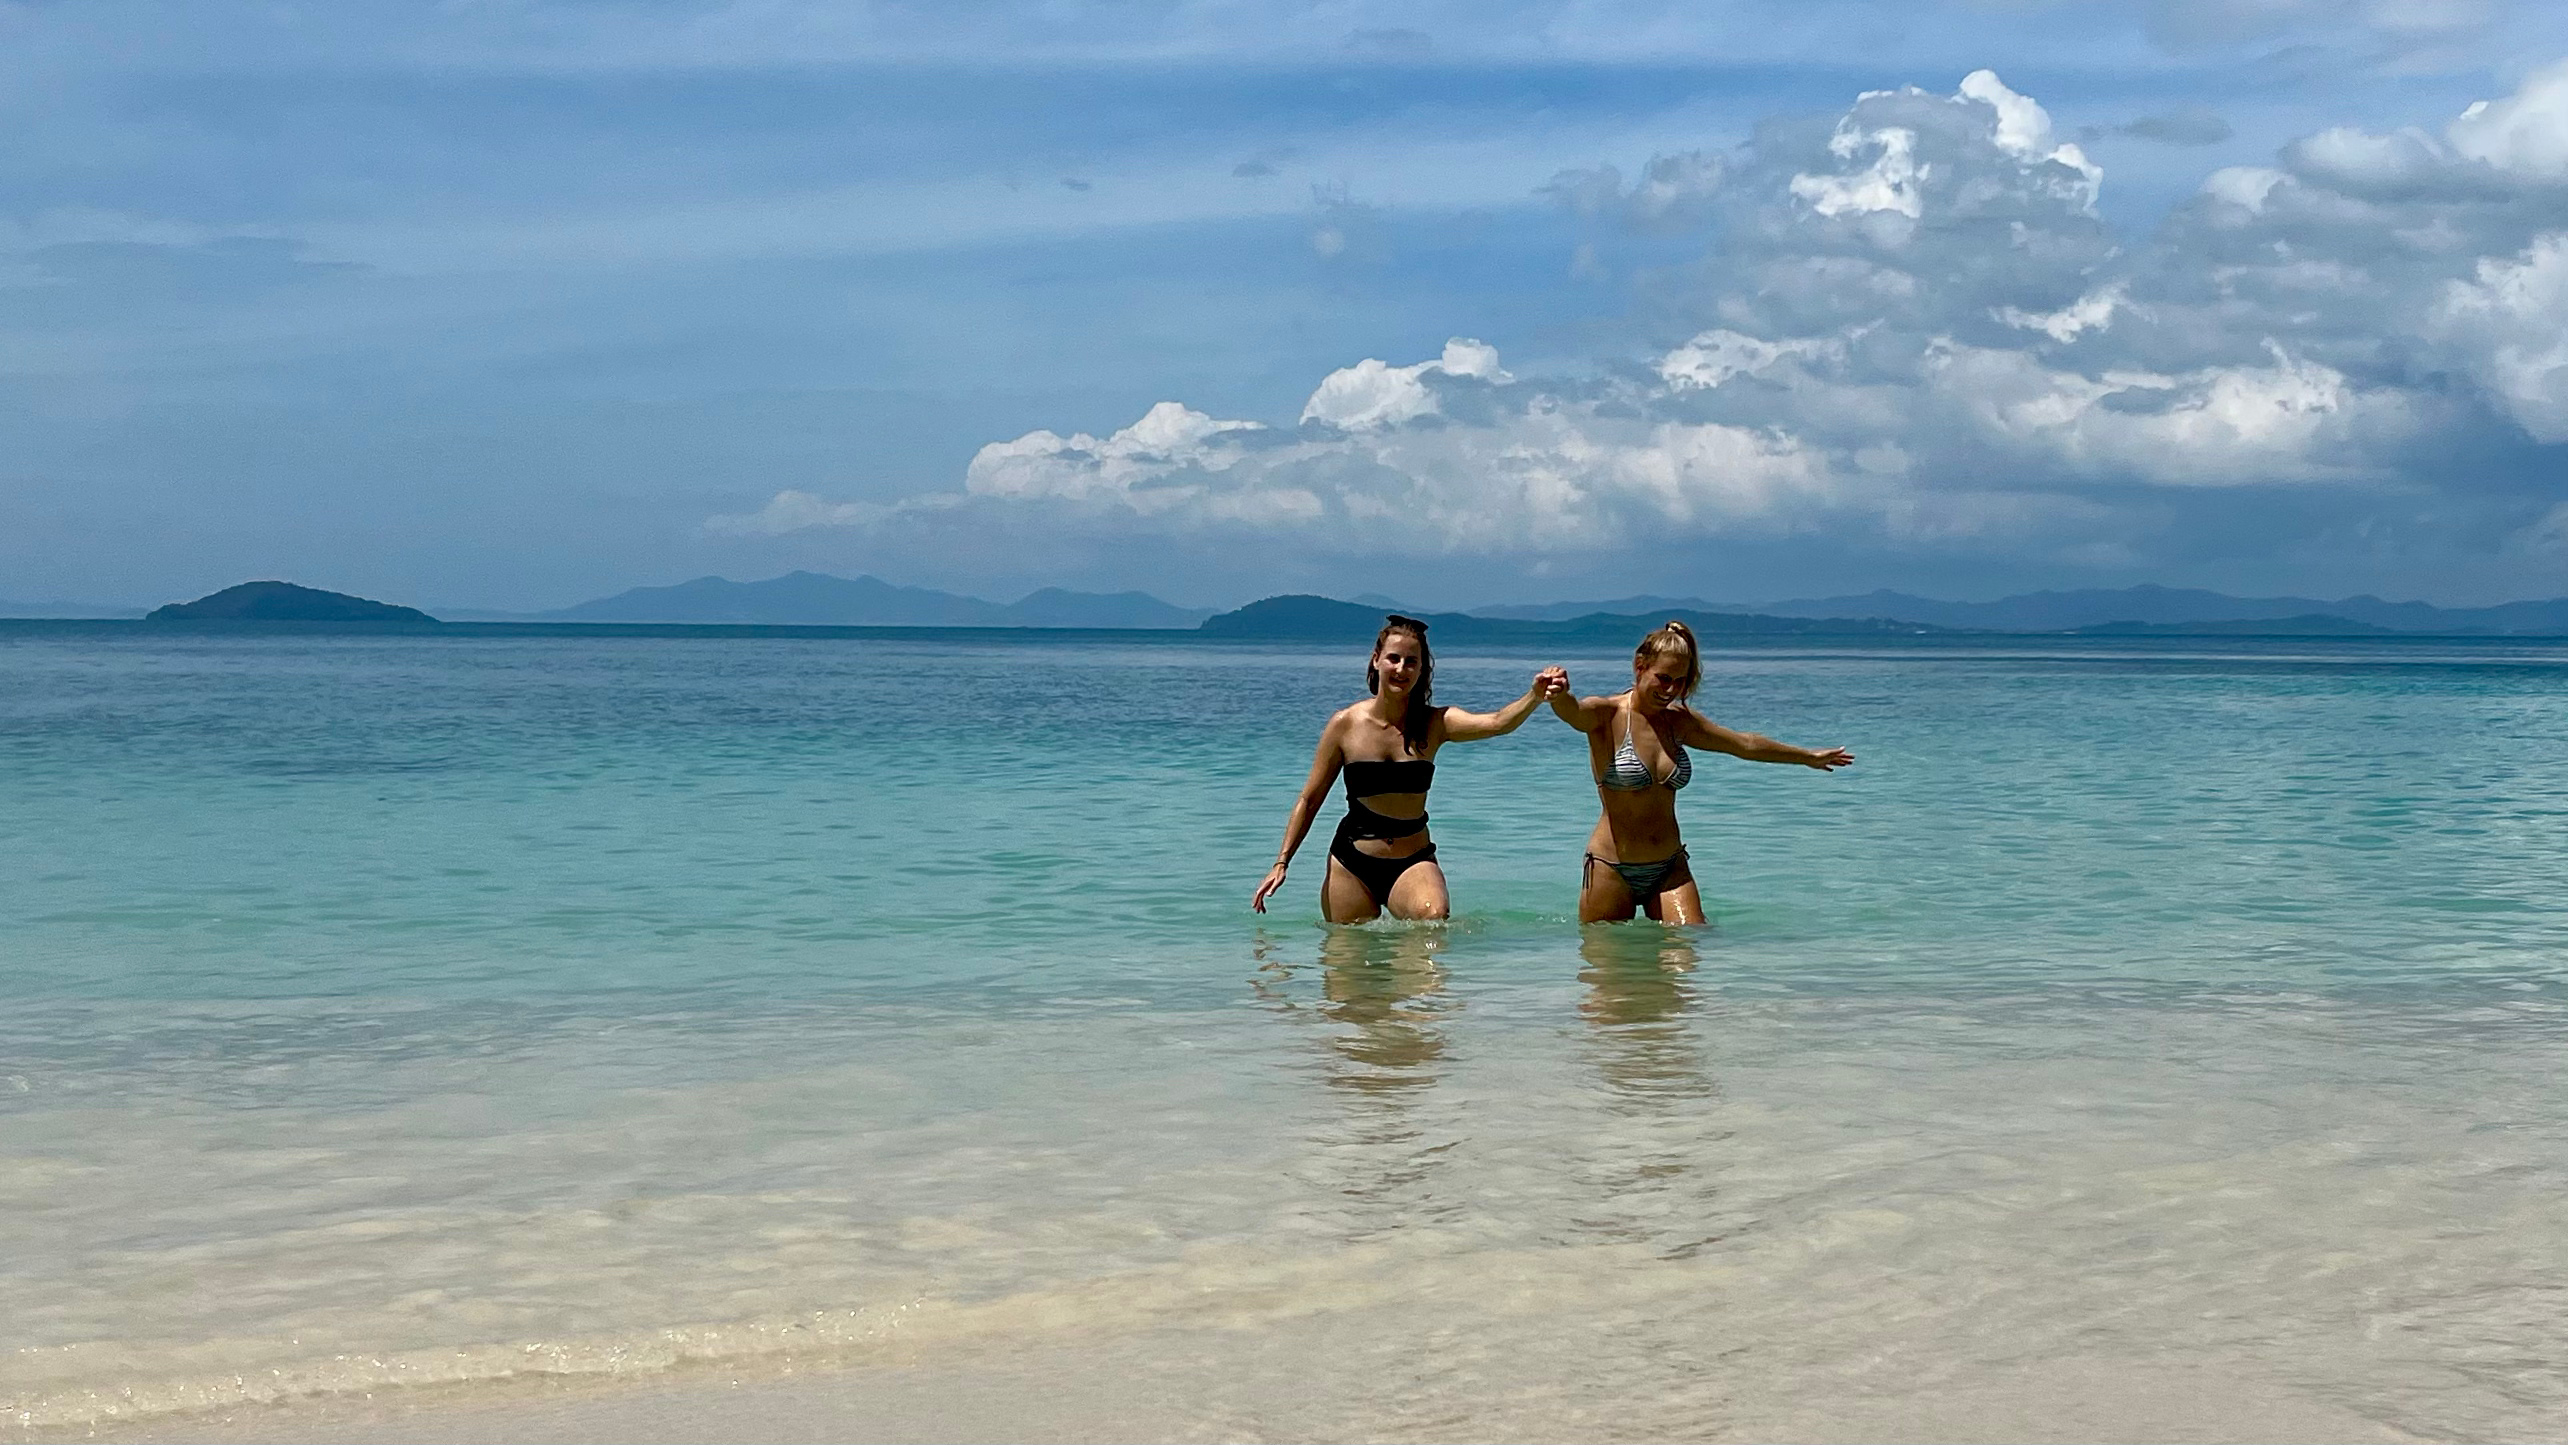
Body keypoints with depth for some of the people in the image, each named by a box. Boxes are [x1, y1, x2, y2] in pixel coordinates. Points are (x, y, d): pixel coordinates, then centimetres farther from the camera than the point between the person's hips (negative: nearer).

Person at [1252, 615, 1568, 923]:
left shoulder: (1434, 724, -1)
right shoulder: (1346, 724, -3)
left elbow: (1497, 723, -19)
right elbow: (1309, 800, 4)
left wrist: (1535, 696, -39)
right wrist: (1282, 862, -1)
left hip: (1413, 862, -1)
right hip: (1351, 863, 1)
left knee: (1434, 916, -29)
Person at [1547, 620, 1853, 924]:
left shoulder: (1679, 721, 9)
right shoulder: (1607, 715, -8)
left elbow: (1744, 744, 25)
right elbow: (1571, 711, -32)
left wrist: (1809, 756, 36)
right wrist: (1557, 694, -58)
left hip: (1670, 869, 5)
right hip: (1611, 872, -5)